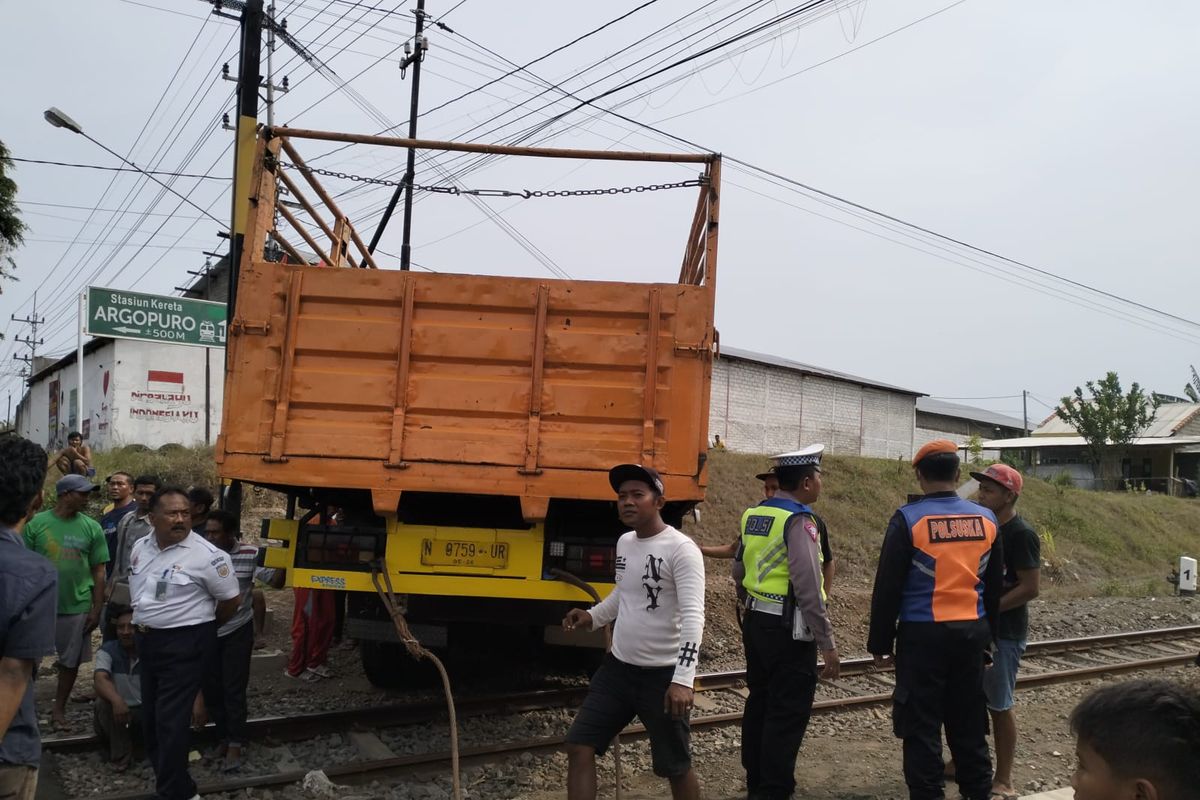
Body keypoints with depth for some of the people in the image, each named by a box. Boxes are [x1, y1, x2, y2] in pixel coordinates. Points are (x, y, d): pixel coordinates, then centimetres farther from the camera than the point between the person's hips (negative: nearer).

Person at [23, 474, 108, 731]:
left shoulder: (92, 528, -2)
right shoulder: (36, 523, -6)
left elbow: (98, 572, 2)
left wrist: (97, 609, -1)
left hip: (76, 607, 1)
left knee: (70, 661, 11)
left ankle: (59, 709, 26)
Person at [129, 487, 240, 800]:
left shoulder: (206, 554, -17)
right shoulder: (140, 547, 4)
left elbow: (231, 598, -8)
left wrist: (204, 629, 4)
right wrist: (138, 626, 17)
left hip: (184, 644, -7)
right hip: (146, 640, 7)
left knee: (171, 720, -6)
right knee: (151, 714, 18)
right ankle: (164, 771, 35)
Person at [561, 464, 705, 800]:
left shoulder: (681, 549, -16)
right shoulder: (624, 542, 7)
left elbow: (693, 616, -23)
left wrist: (683, 679, -31)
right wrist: (593, 616, 10)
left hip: (662, 674, -7)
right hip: (618, 666, 7)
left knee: (675, 767, 7)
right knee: (579, 746, 5)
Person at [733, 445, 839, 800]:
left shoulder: (752, 515, 7)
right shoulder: (798, 520, -17)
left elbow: (739, 572, 15)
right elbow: (808, 588, -22)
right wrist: (828, 644, -18)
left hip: (755, 622, 8)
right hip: (789, 630, -8)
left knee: (759, 703, 18)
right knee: (787, 714, 2)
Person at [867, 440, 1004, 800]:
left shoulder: (908, 519, -12)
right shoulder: (986, 519, 4)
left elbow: (887, 588, -10)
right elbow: (995, 586, 14)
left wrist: (880, 642, -2)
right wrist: (988, 633, 24)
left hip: (923, 635, -5)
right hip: (972, 632, 5)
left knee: (922, 726, 4)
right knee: (969, 723, 16)